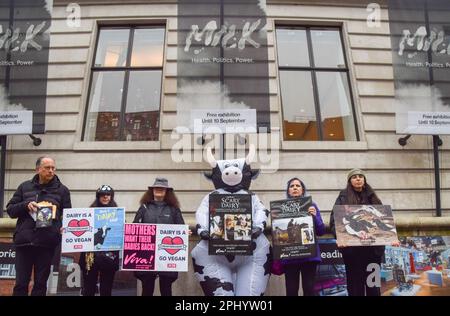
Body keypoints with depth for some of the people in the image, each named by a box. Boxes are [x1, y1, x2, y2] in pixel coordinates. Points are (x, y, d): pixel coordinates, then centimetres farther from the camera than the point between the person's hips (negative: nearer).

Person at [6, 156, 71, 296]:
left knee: (40, 283, 7)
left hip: (47, 243, -1)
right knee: (21, 283, 5)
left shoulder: (62, 190, 7)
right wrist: (25, 205, -9)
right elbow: (10, 209, 11)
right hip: (24, 241, 1)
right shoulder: (25, 187, 11)